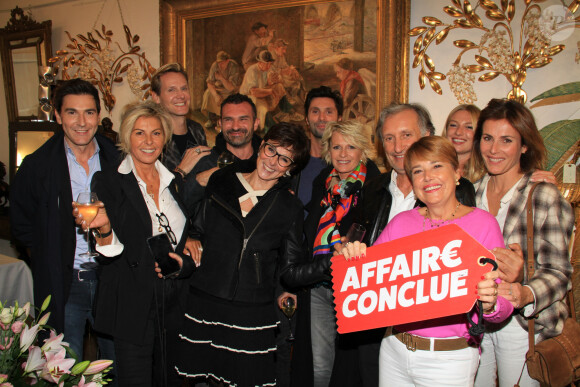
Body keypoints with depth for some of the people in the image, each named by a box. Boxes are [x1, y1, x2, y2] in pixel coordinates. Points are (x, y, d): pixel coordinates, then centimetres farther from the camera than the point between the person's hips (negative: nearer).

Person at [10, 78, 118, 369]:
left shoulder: (116, 161, 1)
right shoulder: (37, 165, -3)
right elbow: (21, 224, 5)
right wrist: (51, 257, -2)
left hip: (109, 280, 1)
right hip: (62, 285, -1)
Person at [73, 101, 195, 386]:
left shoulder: (173, 183, 8)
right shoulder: (108, 182, -5)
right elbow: (109, 252, -11)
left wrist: (182, 263, -4)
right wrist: (103, 229, -31)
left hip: (172, 302, 5)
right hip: (132, 306, -4)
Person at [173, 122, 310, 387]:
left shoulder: (290, 208, 1)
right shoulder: (221, 181, 5)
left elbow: (290, 267, 7)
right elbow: (198, 230, 15)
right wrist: (191, 243, -2)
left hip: (252, 313, -1)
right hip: (203, 301, 2)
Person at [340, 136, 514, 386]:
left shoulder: (483, 223, -7)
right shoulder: (401, 222, 3)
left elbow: (503, 306, -7)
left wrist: (489, 304, -28)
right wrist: (354, 257, -13)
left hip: (450, 358, -3)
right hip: (395, 349, 3)